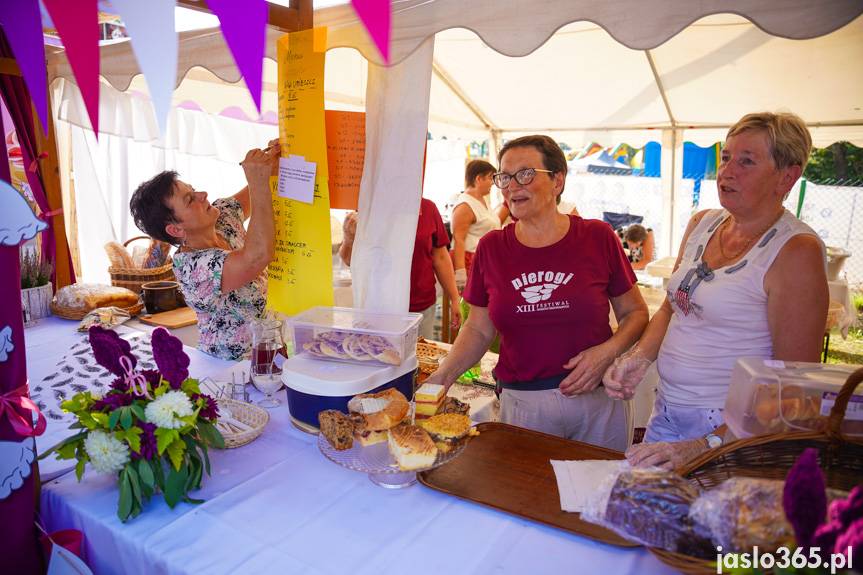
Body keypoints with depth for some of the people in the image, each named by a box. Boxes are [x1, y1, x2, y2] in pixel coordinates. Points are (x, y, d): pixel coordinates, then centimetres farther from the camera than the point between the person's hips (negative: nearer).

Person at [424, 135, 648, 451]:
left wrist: (608, 351, -14)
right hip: (521, 403, 1)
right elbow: (479, 329, 5)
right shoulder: (491, 247, 0)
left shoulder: (597, 238, -5)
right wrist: (444, 375, -10)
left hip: (596, 398, 0)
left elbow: (635, 312, 4)